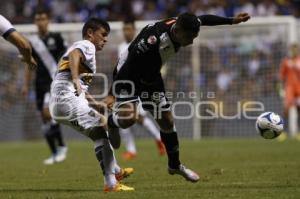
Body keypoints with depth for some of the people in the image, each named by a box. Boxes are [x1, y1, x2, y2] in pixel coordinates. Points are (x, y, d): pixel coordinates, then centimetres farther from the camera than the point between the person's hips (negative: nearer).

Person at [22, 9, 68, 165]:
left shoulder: (56, 38, -1)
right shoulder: (32, 41, 9)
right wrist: (26, 85, 11)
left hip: (55, 82, -5)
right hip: (40, 83, 5)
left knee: (48, 111, -22)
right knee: (44, 118, 4)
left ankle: (61, 146, -8)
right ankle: (54, 154, 14)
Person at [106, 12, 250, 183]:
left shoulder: (182, 26, -18)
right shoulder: (153, 39, -40)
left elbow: (204, 20, 6)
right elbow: (128, 66, -34)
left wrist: (232, 21, 14)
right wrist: (112, 94, -34)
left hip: (151, 77, 7)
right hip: (129, 74, -7)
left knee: (167, 120, 10)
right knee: (128, 117, -29)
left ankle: (175, 165, 30)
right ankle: (107, 125, 8)